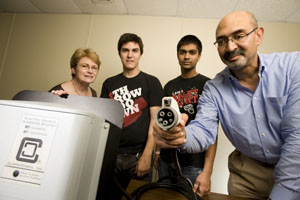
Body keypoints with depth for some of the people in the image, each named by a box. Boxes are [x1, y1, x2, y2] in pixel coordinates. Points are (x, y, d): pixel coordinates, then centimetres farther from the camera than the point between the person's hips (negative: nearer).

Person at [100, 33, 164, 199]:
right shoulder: (109, 84, 7)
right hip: (112, 154, 3)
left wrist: (147, 156, -14)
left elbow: (155, 120, -7)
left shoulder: (151, 82, -2)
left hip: (138, 155, -2)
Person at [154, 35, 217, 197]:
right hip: (166, 160, 5)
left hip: (193, 163, -4)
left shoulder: (207, 84, -7)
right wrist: (158, 151, 10)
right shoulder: (169, 86, 8)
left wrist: (207, 171, -18)